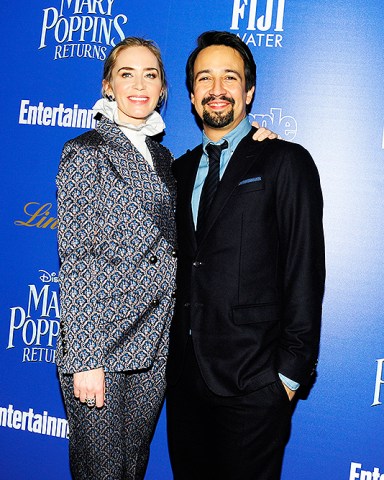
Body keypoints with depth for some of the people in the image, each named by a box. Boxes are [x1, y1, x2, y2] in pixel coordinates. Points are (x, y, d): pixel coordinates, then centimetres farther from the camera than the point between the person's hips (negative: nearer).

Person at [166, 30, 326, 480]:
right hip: (184, 373, 6)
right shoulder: (181, 169, 13)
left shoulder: (286, 162, -6)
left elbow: (305, 269, -10)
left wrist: (291, 370, -12)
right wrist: (171, 350, 8)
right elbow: (180, 265, 14)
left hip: (252, 380, -5)